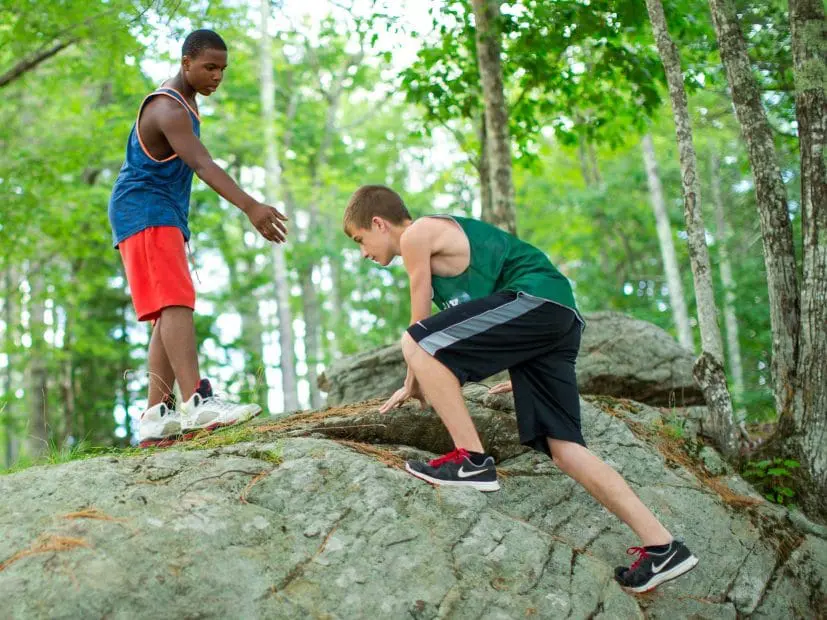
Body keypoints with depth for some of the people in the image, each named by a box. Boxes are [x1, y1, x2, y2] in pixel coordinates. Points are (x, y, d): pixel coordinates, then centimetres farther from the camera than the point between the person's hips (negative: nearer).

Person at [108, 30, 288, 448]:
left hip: (166, 216, 10)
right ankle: (197, 401, -38)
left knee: (170, 315, 3)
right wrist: (251, 207, -44)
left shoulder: (184, 102, 18)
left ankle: (155, 418, -1)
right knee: (175, 304, -24)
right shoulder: (168, 109, -16)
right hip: (144, 212, -10)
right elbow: (203, 165, -32)